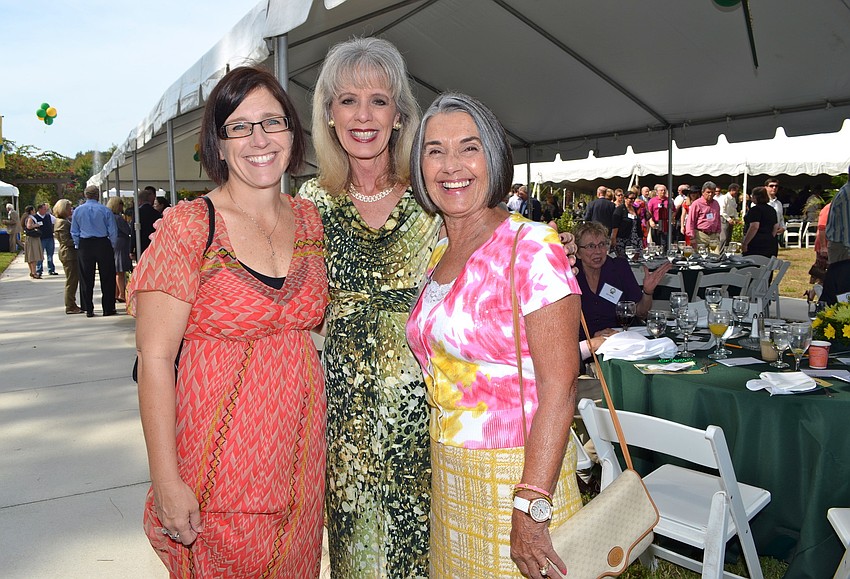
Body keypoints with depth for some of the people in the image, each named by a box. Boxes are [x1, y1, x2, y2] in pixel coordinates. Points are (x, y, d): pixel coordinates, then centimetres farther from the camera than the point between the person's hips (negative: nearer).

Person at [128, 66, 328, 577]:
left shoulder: (310, 220, 3)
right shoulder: (189, 227, -12)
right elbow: (155, 358, -13)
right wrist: (167, 481, -15)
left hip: (301, 446, 5)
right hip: (220, 453, -4)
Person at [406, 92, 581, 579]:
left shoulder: (532, 246, -16)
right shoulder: (438, 256, 7)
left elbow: (559, 386, -20)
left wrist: (532, 508, -23)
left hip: (516, 473, -7)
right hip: (448, 475, 7)